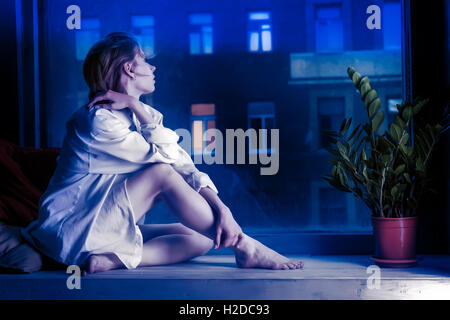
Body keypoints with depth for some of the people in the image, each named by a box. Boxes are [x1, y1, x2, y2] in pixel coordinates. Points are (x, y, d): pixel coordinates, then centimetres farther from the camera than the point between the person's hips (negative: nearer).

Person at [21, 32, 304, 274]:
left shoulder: (142, 116, 8)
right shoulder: (98, 120, -18)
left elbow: (186, 167, -2)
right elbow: (169, 159, -21)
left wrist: (222, 209, -15)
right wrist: (137, 107, -18)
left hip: (113, 228, 8)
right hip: (72, 231, -8)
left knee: (203, 237, -7)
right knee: (162, 174, -24)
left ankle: (114, 259, -19)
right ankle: (244, 247, -17)